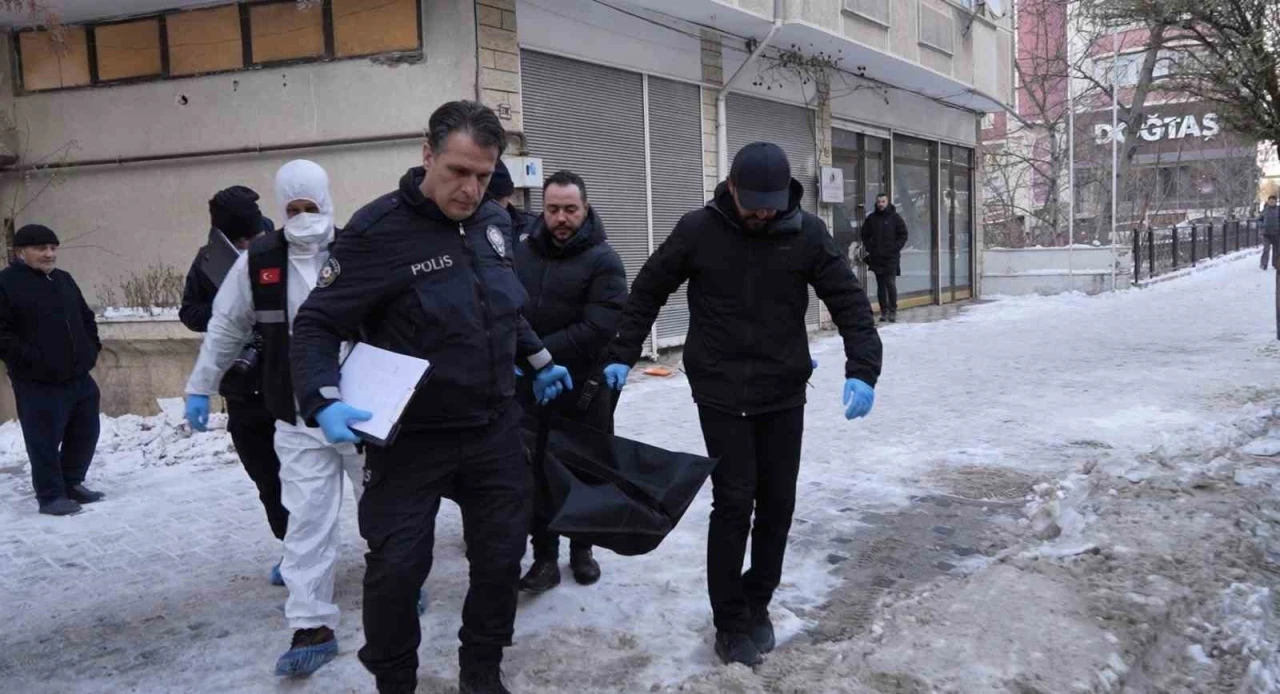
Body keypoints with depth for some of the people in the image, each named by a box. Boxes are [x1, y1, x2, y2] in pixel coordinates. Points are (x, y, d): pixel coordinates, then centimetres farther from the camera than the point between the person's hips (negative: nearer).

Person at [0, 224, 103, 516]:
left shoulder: (64, 279, 15)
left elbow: (86, 318, 25)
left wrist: (91, 348, 12)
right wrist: (28, 358, -19)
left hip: (78, 376, 8)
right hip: (38, 383, -7)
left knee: (85, 433, 14)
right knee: (45, 440, -2)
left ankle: (72, 483, 30)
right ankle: (51, 496, 9)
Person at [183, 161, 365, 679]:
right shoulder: (257, 261, -1)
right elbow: (226, 329, 11)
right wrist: (200, 387, 13)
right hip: (298, 420, 2)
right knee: (307, 519, 0)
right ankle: (312, 627, 7)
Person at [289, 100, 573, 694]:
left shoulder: (494, 221, 1)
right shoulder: (379, 230, -17)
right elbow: (317, 324, -13)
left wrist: (539, 361, 21)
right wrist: (324, 402, -27)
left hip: (496, 429, 5)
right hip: (410, 438, -5)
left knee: (500, 558, 13)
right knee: (395, 570, 2)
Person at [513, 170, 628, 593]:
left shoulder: (603, 260, -11)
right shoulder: (523, 252, 4)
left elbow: (597, 330, -21)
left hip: (585, 389, -3)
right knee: (536, 474, 5)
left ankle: (581, 549, 30)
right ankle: (545, 557, 16)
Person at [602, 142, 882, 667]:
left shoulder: (807, 234, -5)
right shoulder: (698, 230, -7)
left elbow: (850, 303, -5)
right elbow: (647, 290, 5)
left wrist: (862, 370, -18)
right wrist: (622, 356, 3)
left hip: (784, 394, 2)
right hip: (720, 393, -2)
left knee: (777, 503, 8)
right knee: (734, 502, -3)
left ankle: (757, 604, 28)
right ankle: (729, 620, 12)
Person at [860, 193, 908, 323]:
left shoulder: (895, 217, 1)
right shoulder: (871, 218, 8)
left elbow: (903, 234, 2)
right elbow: (865, 234, 15)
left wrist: (895, 248, -7)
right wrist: (869, 247, 3)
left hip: (891, 258, -3)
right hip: (876, 257, 3)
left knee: (891, 284, -9)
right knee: (880, 285, 6)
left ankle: (893, 311, -3)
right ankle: (884, 311, 12)